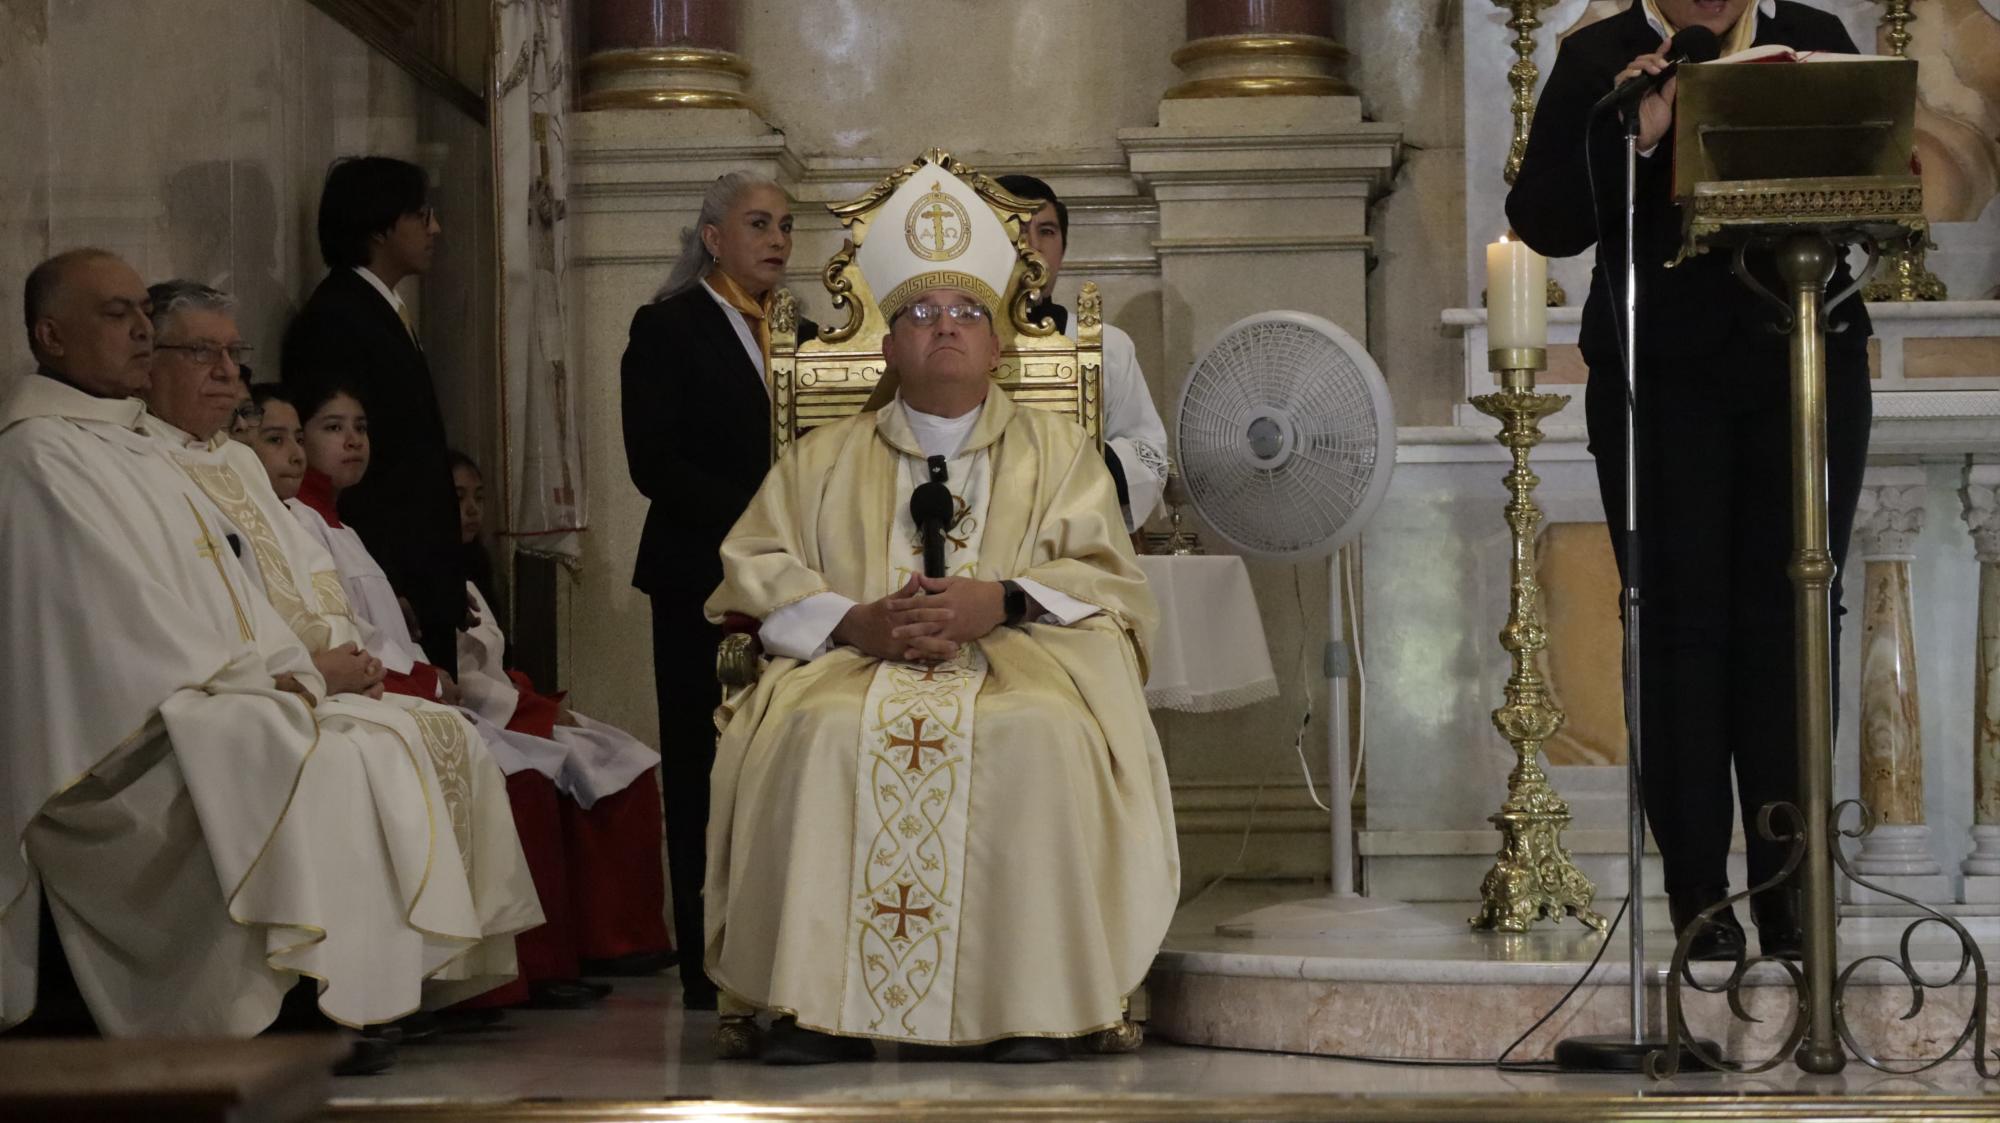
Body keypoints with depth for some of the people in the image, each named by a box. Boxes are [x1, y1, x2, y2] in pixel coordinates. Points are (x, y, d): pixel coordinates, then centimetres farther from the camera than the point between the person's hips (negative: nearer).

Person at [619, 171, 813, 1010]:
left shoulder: (801, 337, 19)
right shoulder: (666, 329, 1)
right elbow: (655, 462, -9)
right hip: (704, 579, -5)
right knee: (704, 772, -4)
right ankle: (709, 966, -1)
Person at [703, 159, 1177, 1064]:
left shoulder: (1058, 452, 19)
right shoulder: (825, 460, 22)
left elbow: (1101, 575, 5)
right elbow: (753, 568, 10)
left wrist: (998, 602, -14)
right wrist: (853, 621, -9)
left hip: (1018, 658, -1)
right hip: (855, 663, 1)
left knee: (1037, 731, -36)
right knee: (826, 731, -34)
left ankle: (1029, 1000, -29)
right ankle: (821, 1003, -29)